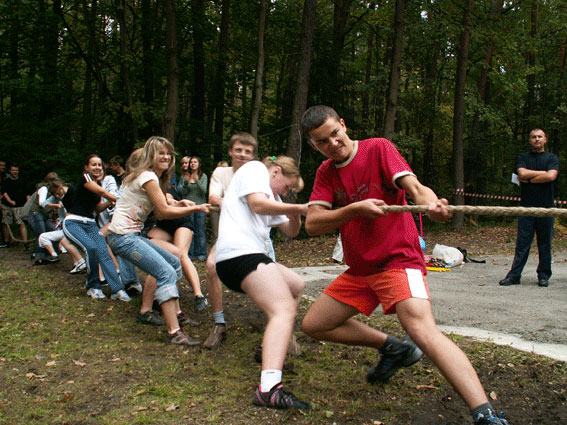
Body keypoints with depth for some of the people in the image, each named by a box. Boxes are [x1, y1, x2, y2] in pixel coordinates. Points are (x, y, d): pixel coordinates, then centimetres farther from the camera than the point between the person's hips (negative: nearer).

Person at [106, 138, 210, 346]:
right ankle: (174, 332, -24)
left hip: (132, 234, 10)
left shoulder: (155, 177, 18)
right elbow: (164, 212, -16)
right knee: (167, 273, -20)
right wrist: (196, 209, -12)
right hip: (123, 236, -10)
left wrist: (180, 204, -1)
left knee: (174, 263, 17)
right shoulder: (148, 177, -13)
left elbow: (159, 212, 13)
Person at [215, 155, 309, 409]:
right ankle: (269, 388, -41)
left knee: (296, 286, 28)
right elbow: (258, 204, -14)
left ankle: (271, 348, 29)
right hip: (239, 252, -11)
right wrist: (298, 208, -11)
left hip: (248, 254, 11)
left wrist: (295, 214, 6)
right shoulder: (255, 169, 4)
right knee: (284, 311, -24)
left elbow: (291, 231, 27)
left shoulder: (271, 196, 32)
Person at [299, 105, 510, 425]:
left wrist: (431, 204, -43)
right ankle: (393, 349, 19)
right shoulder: (326, 173, 7)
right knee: (313, 325, 10)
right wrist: (354, 209, -23)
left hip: (398, 260, -7)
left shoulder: (378, 148, -5)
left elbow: (415, 187, -19)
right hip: (359, 270, 7)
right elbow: (312, 224, -6)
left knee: (423, 332, -29)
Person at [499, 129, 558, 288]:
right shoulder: (523, 157, 13)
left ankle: (544, 276, 13)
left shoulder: (552, 158, 9)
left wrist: (528, 179, -4)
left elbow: (551, 176, -10)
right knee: (522, 242, -1)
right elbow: (522, 173, -6)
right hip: (527, 206, 0)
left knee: (545, 243, 4)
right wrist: (543, 173, -2)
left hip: (546, 207, 0)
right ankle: (514, 275, 1)